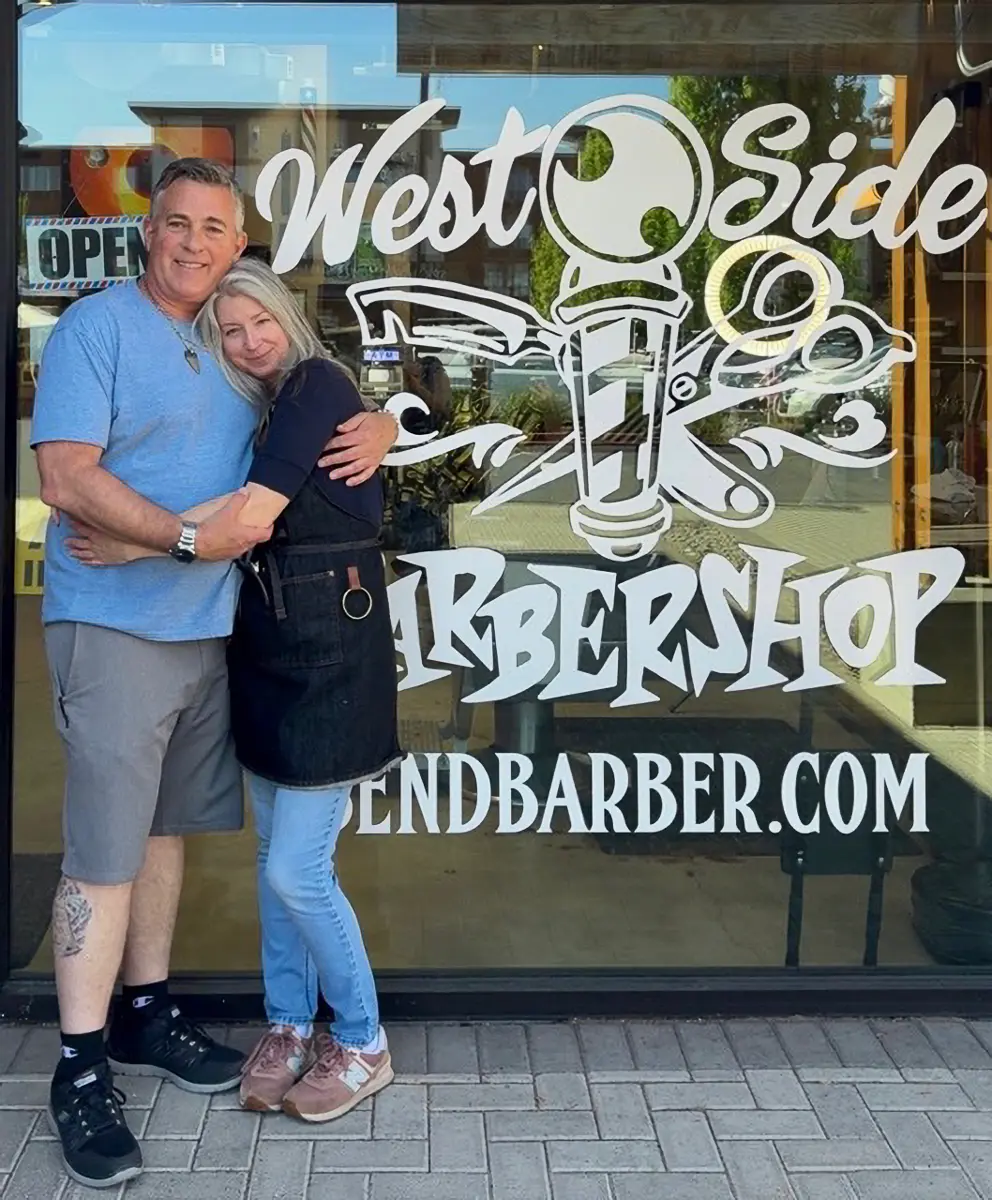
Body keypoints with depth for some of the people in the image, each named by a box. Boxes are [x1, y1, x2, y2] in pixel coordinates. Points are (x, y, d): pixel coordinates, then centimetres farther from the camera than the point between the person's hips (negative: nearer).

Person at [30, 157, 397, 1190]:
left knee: (164, 828, 16)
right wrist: (193, 536, -22)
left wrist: (378, 428, -1)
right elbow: (67, 478, -17)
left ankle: (145, 1016, 31)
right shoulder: (95, 328, -8)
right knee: (104, 850, -4)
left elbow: (342, 405, 22)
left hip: (208, 627, 7)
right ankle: (80, 1071, 7)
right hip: (113, 627, -7)